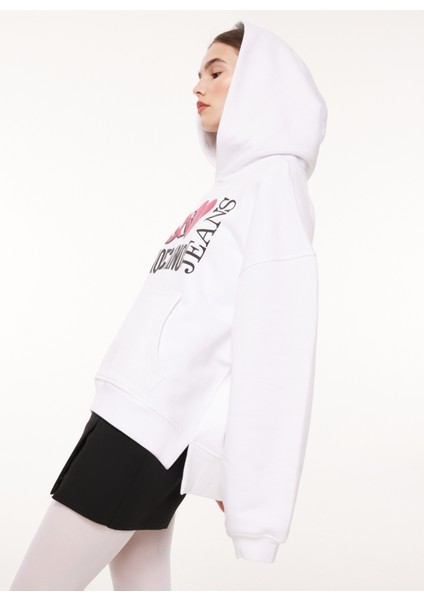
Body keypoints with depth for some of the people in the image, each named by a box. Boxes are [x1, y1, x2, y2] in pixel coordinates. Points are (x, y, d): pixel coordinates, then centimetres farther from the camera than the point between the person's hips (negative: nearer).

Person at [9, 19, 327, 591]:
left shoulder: (274, 183, -10)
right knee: (141, 583, 13)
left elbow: (276, 343, -18)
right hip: (137, 417, 8)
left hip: (149, 426, -8)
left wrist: (254, 488, -19)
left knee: (35, 586, -3)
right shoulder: (230, 187, 17)